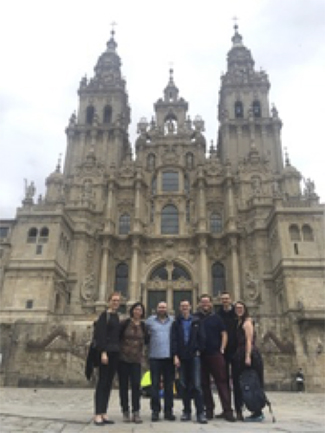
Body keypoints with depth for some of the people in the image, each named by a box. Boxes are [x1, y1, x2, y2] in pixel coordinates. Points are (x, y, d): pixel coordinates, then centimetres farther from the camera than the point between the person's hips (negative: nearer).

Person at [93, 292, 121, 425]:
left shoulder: (117, 316, 14)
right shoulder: (105, 315, -7)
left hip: (115, 354, 7)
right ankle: (98, 414, 2)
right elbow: (100, 334, -14)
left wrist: (119, 352, 14)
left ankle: (104, 413, 16)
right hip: (106, 352, -7)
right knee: (102, 382, -3)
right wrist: (103, 352, -19)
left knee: (108, 383, 9)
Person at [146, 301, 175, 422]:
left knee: (169, 385, 8)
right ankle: (155, 411, 12)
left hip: (169, 357, 1)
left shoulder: (173, 320, 5)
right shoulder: (150, 320, 5)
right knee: (155, 384, 3)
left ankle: (168, 411, 17)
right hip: (155, 357, -1)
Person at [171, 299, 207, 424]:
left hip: (194, 356, -1)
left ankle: (200, 413, -2)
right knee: (184, 386, 7)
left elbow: (201, 338, 8)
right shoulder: (176, 323, 7)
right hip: (182, 357, 1)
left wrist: (199, 350, 0)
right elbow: (174, 340, 2)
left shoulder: (196, 321, 6)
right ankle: (186, 412, 17)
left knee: (196, 385, -7)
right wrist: (175, 356, -6)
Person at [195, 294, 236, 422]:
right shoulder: (195, 318, 6)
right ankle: (209, 409, 18)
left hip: (216, 355, -1)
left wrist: (222, 349, -4)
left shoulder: (216, 318, 7)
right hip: (201, 356, 1)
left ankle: (227, 411, -1)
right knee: (204, 383, 7)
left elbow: (224, 334, 6)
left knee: (222, 382, -3)